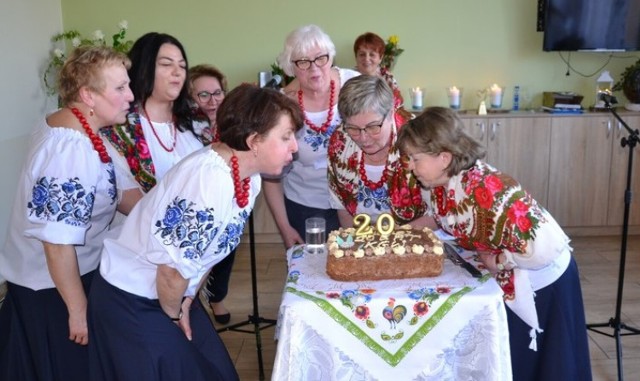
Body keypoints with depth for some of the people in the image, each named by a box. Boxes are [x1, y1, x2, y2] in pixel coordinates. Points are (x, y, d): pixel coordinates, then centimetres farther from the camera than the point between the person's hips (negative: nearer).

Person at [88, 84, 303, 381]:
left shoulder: (249, 176, -7)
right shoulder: (209, 181, -34)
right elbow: (174, 268, -25)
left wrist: (185, 303, 7)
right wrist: (173, 313, -7)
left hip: (169, 292, 8)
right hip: (130, 300, -7)